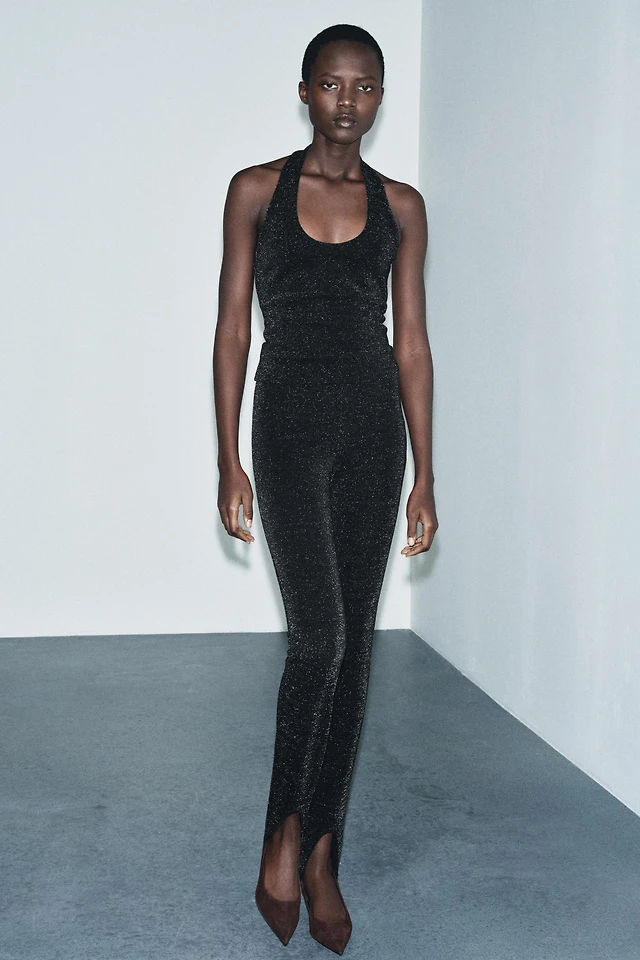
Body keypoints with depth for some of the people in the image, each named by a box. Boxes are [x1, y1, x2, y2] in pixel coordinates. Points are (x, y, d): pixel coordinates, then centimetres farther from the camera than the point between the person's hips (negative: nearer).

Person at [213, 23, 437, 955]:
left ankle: (322, 857, 17)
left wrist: (425, 475, 4)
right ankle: (287, 834, 7)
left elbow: (412, 342, 8)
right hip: (290, 421, -3)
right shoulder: (257, 190, 4)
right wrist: (228, 460, -4)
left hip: (374, 426, 3)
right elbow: (232, 328, 2)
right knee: (319, 635, -14)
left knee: (355, 642, 4)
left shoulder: (400, 205, 9)